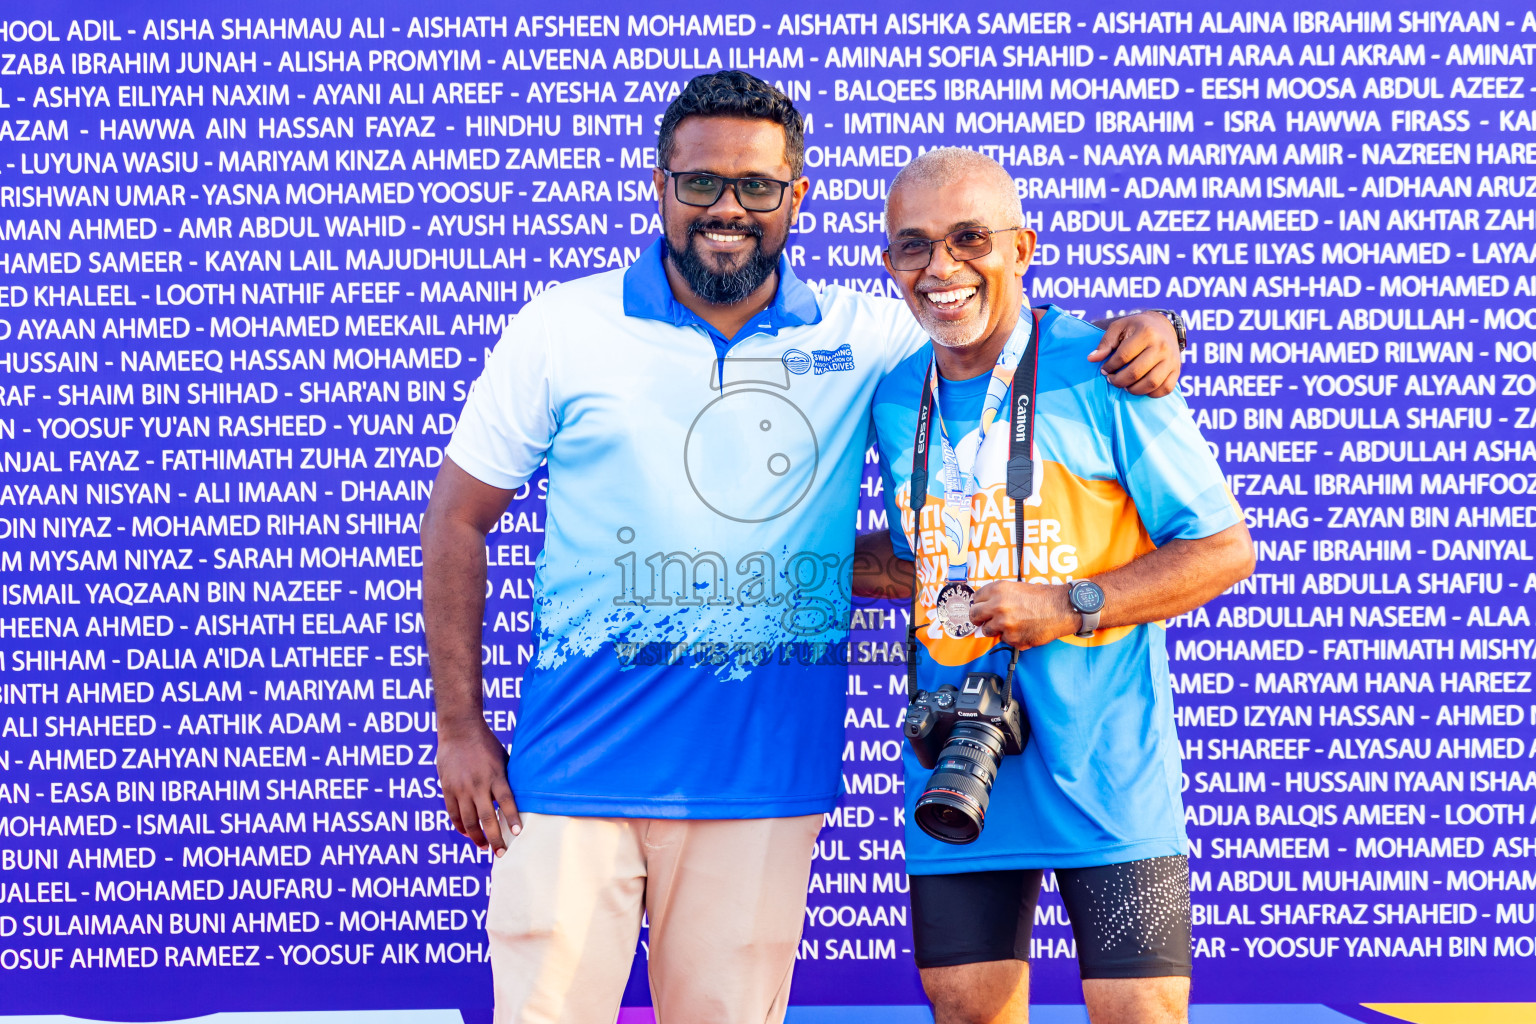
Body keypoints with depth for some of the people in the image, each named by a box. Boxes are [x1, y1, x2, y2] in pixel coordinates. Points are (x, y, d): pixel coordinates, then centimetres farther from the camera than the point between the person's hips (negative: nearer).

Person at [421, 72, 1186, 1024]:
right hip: (577, 766, -1)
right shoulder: (563, 328, 1)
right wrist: (460, 728, 2)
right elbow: (458, 519, 5)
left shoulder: (862, 337, 4)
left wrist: (1142, 329, -10)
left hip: (766, 774, 2)